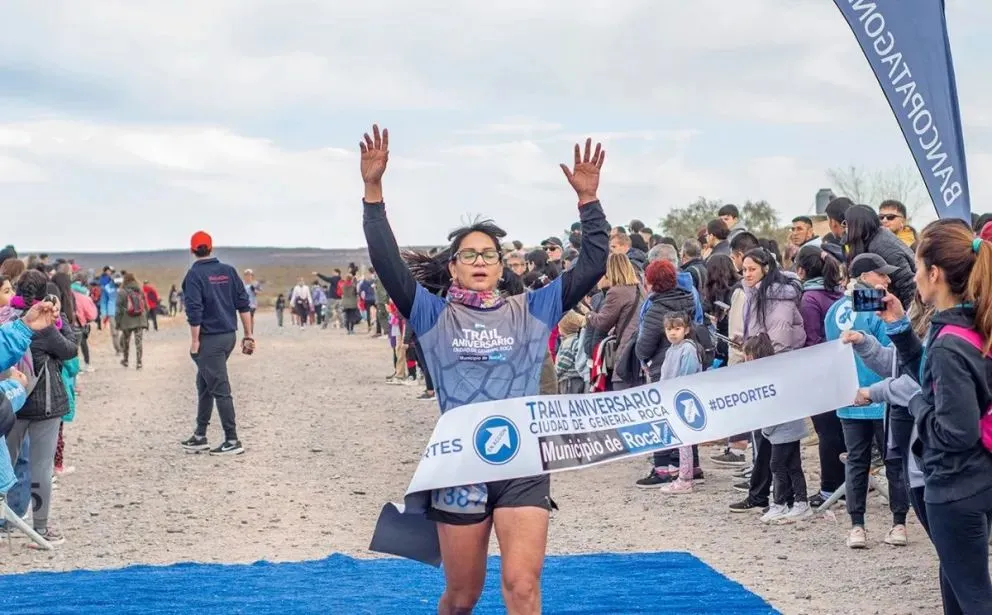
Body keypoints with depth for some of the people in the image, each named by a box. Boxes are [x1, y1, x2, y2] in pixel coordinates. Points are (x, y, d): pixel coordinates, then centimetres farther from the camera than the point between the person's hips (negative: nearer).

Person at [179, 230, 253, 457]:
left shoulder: (194, 274, -10)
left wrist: (195, 341, -11)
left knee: (220, 389, -4)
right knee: (205, 385, 18)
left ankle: (232, 441, -3)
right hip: (229, 336, 7)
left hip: (210, 339, -7)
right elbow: (243, 304, 6)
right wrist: (248, 336, 9)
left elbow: (195, 311, -16)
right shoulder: (228, 271, 7)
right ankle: (200, 436, 25)